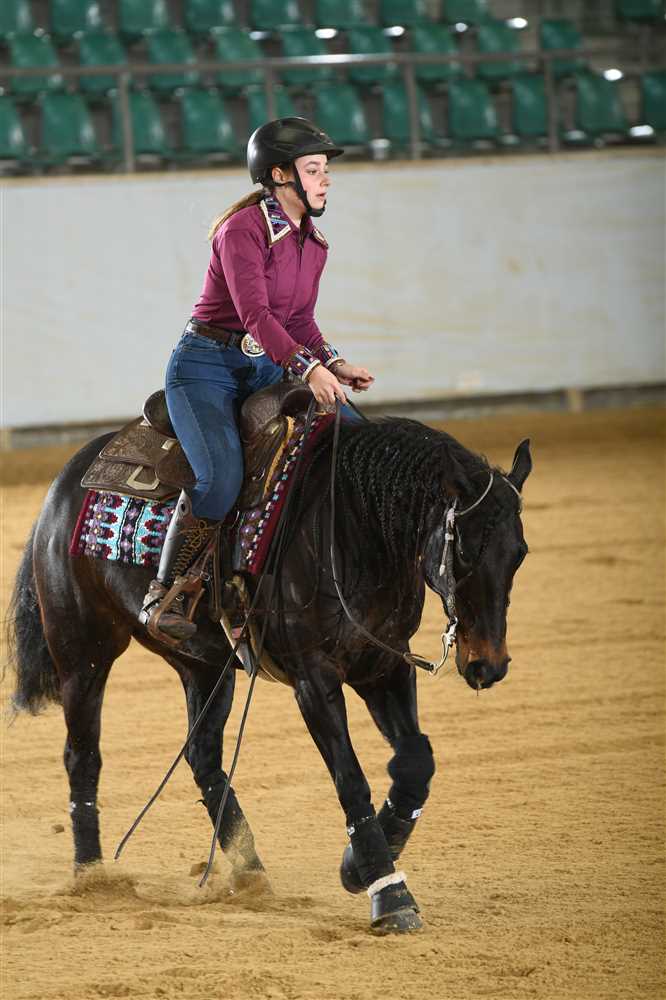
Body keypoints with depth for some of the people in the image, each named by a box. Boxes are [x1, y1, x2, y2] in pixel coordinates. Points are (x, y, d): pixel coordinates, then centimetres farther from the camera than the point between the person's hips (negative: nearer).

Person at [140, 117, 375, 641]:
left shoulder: (314, 242, 9)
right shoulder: (243, 230, -16)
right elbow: (255, 312, -27)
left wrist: (335, 364, -3)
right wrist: (308, 369, -37)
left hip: (266, 370, 8)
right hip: (206, 366, -8)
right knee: (221, 477, -30)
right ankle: (164, 595, -17)